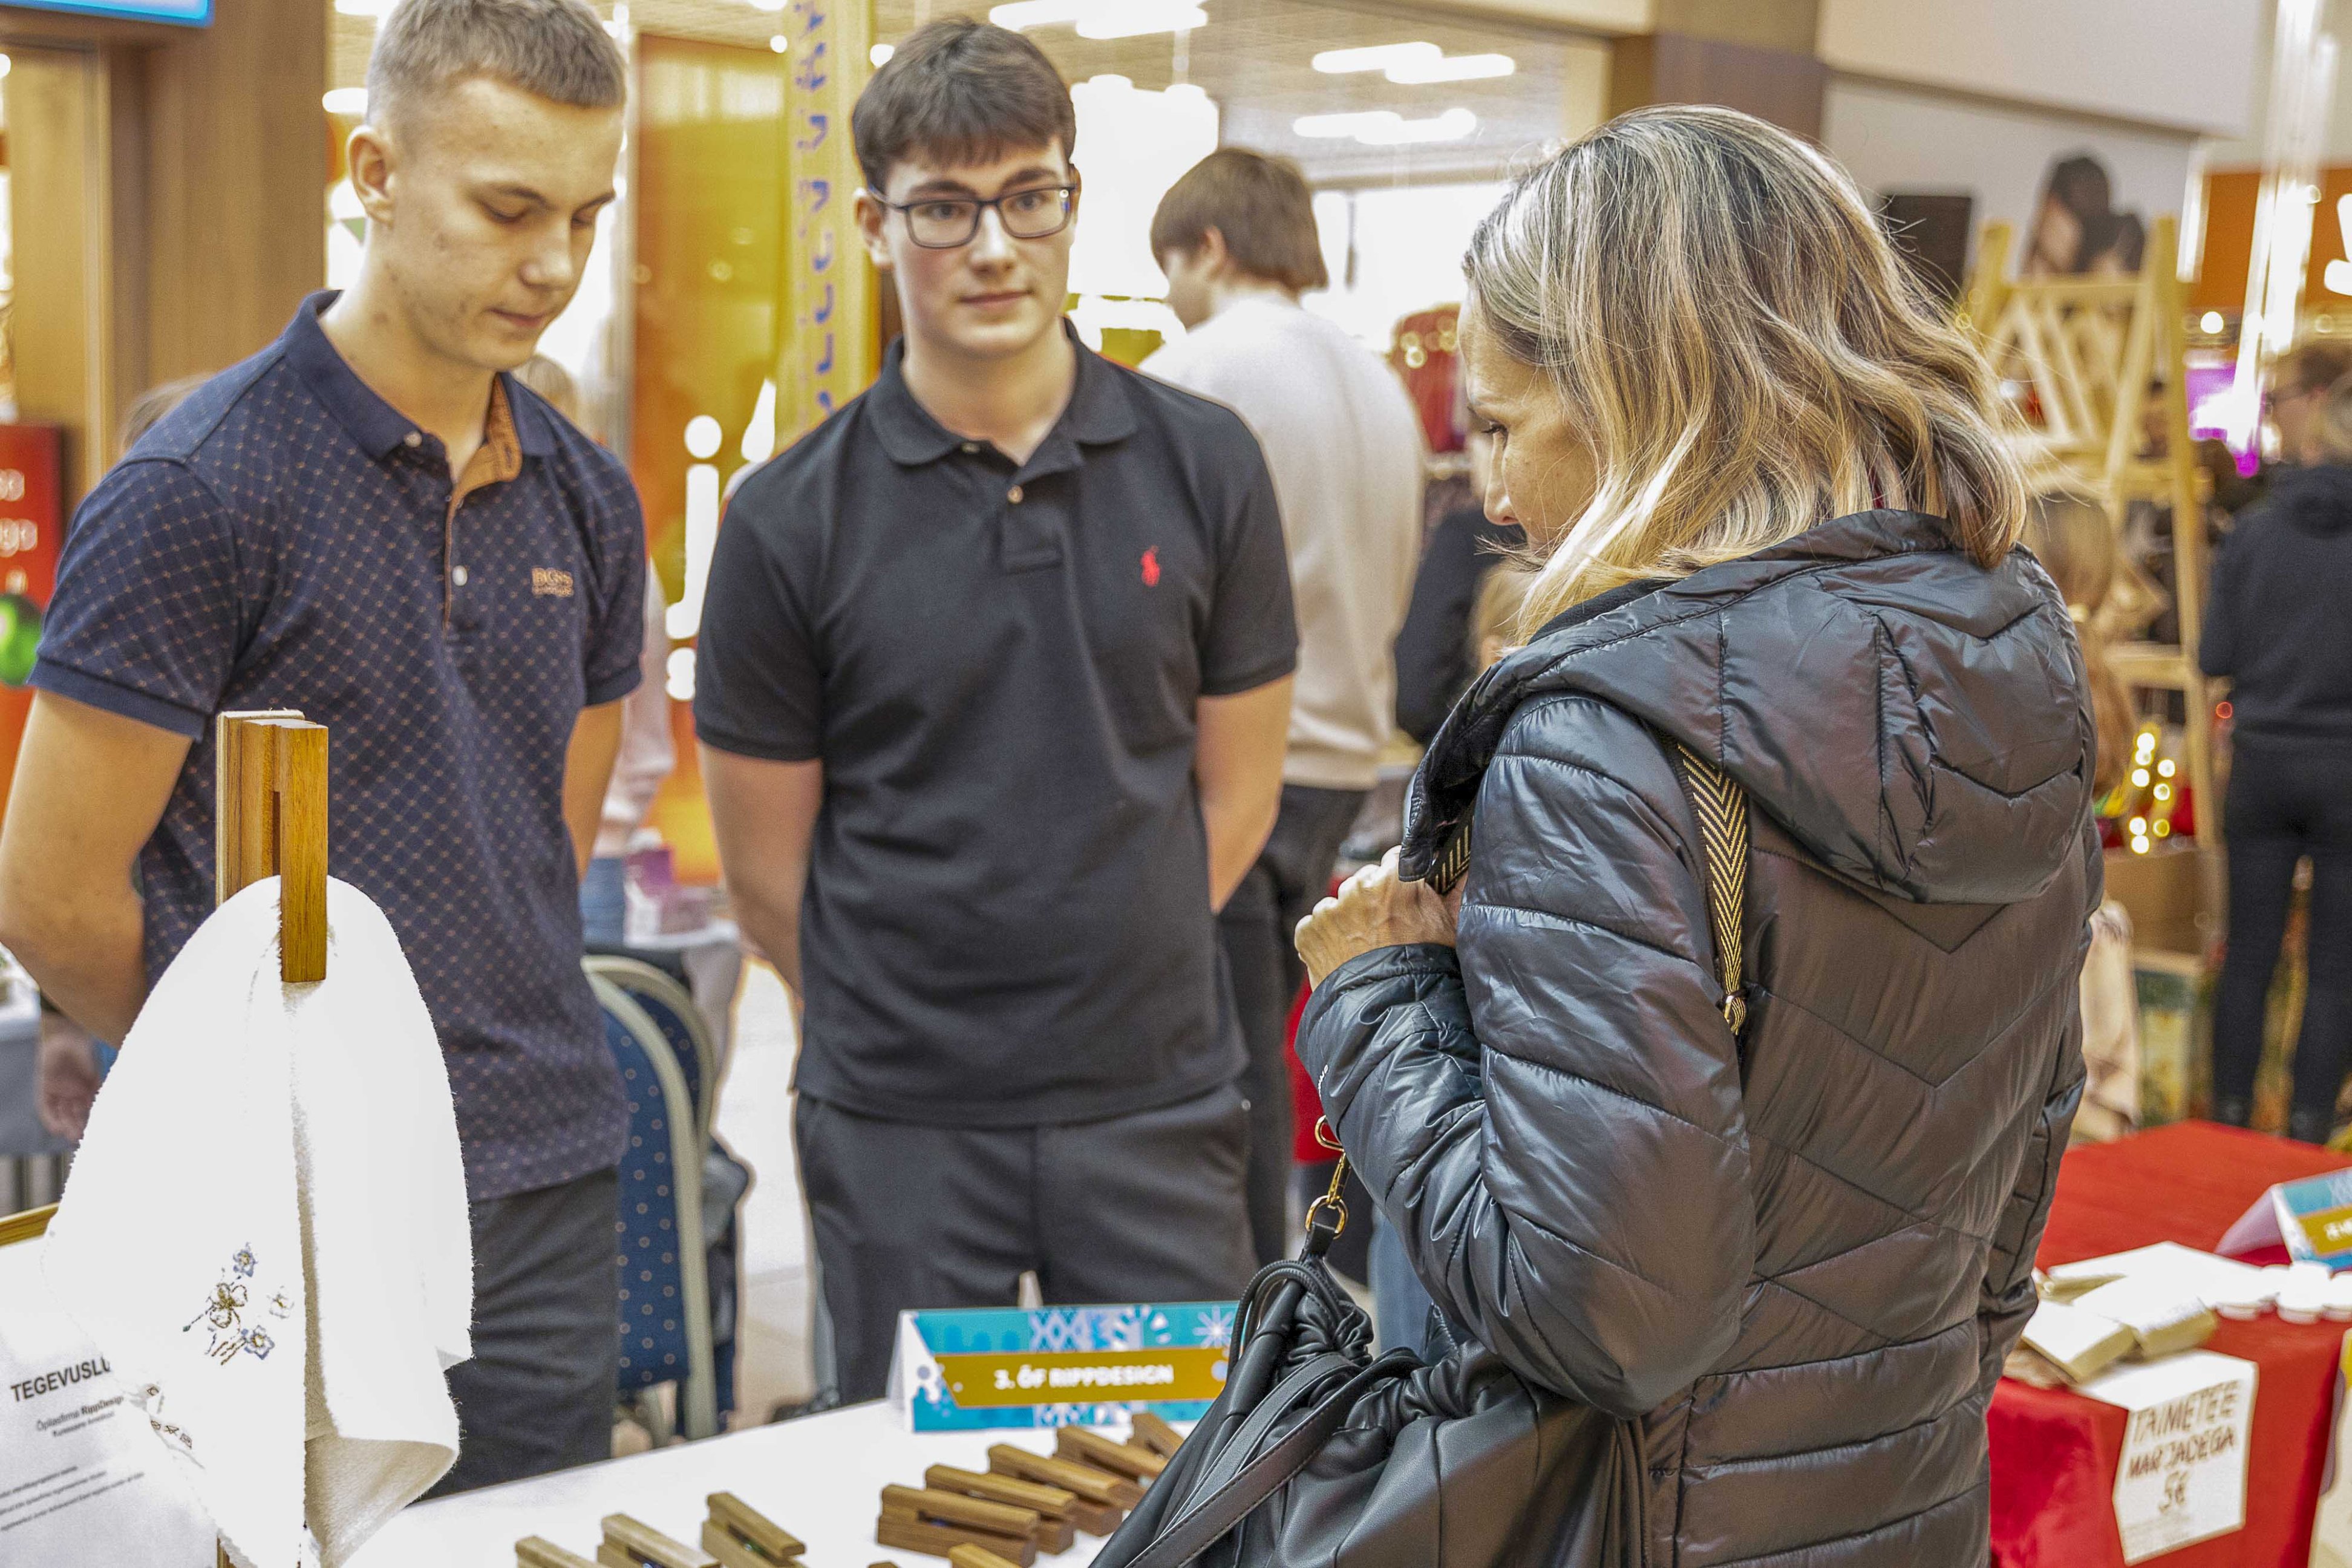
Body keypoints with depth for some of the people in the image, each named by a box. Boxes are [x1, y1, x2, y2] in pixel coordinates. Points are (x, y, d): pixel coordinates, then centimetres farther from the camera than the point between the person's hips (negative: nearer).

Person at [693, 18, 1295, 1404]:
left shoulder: (1205, 469, 1)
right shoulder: (791, 523, -5)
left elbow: (1235, 794, 8)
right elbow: (768, 870, 3)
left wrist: (1112, 980, 9)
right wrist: (908, 1025, 10)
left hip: (1158, 1109, 1)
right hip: (903, 1133, -1)